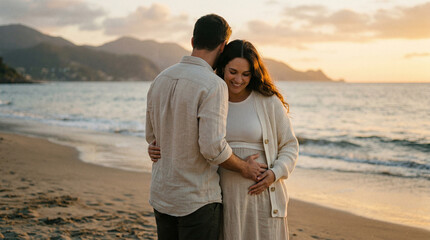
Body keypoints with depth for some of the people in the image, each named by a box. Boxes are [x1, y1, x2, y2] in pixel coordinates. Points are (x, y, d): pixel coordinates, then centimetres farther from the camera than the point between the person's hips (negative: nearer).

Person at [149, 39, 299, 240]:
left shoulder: (269, 103, -1)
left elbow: (289, 146, 5)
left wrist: (275, 173, -12)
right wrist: (160, 151, -3)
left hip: (261, 193, -1)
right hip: (225, 196, 2)